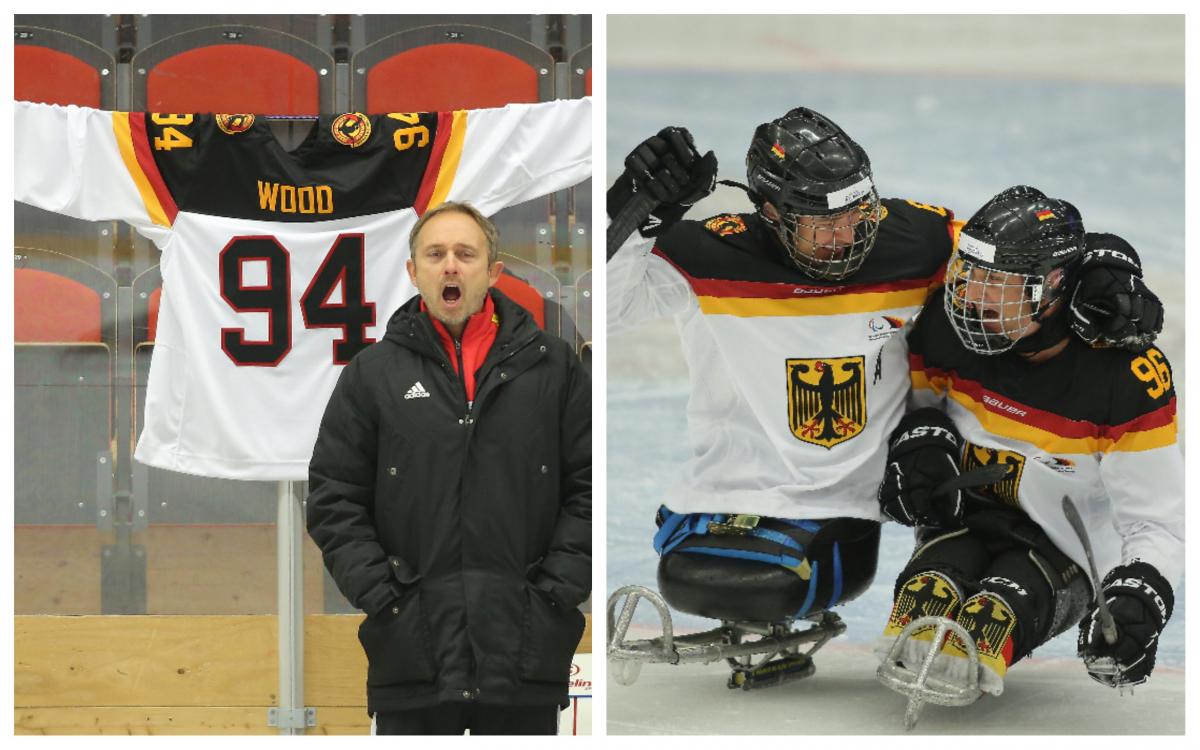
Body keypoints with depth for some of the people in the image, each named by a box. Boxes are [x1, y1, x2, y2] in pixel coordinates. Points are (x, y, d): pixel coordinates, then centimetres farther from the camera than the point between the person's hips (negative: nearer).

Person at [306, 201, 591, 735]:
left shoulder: (552, 366, 7)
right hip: (412, 647, 0)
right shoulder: (373, 373, 6)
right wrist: (379, 595, -5)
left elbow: (590, 487, 6)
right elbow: (333, 499, 5)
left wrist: (558, 588, -4)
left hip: (525, 647, 0)